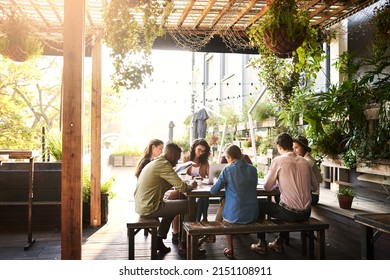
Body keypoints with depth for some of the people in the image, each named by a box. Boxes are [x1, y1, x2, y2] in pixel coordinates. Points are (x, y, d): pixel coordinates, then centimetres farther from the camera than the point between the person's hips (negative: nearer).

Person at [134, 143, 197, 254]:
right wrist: (191, 186, 1)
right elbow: (182, 187, -20)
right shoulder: (164, 164, -15)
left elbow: (169, 184, 20)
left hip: (141, 206, 10)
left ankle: (159, 240, 26)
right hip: (149, 208, -10)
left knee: (172, 204, 29)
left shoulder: (153, 163, 16)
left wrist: (187, 184, 9)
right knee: (188, 205, -4)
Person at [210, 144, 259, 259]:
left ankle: (230, 249, 28)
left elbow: (213, 191, -7)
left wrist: (219, 182, 14)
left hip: (235, 215, -3)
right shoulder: (253, 169, 0)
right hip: (253, 215, 3)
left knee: (225, 216, 31)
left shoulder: (227, 170, -12)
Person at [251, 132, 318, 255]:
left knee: (259, 204, 17)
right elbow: (314, 186, 15)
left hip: (290, 213, -6)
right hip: (306, 213, 6)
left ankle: (262, 244, 22)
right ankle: (279, 242, 39)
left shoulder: (278, 160, -9)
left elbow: (267, 187, -3)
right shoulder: (305, 162, 6)